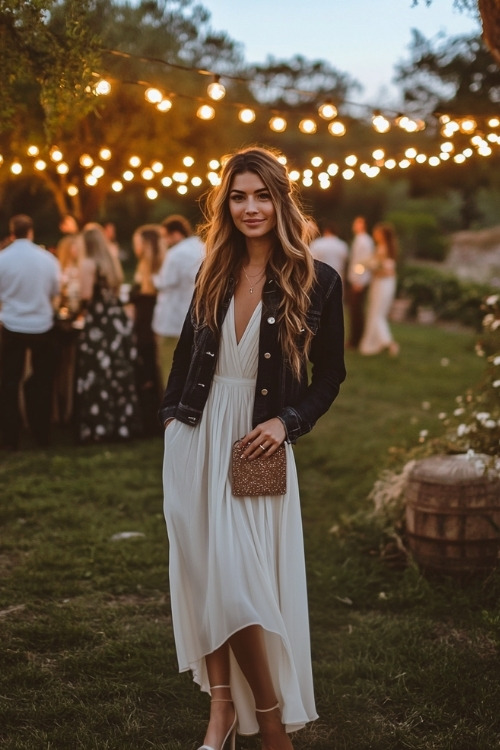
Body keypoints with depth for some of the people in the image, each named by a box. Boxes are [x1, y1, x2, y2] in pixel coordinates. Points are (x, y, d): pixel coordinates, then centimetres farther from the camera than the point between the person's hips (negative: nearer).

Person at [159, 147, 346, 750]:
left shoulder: (316, 282, -4)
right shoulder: (214, 274, 6)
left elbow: (329, 376, 1)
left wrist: (286, 422, -12)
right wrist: (171, 411, 6)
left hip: (258, 446, -4)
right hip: (196, 441, 4)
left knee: (241, 582, -5)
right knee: (205, 574, 4)